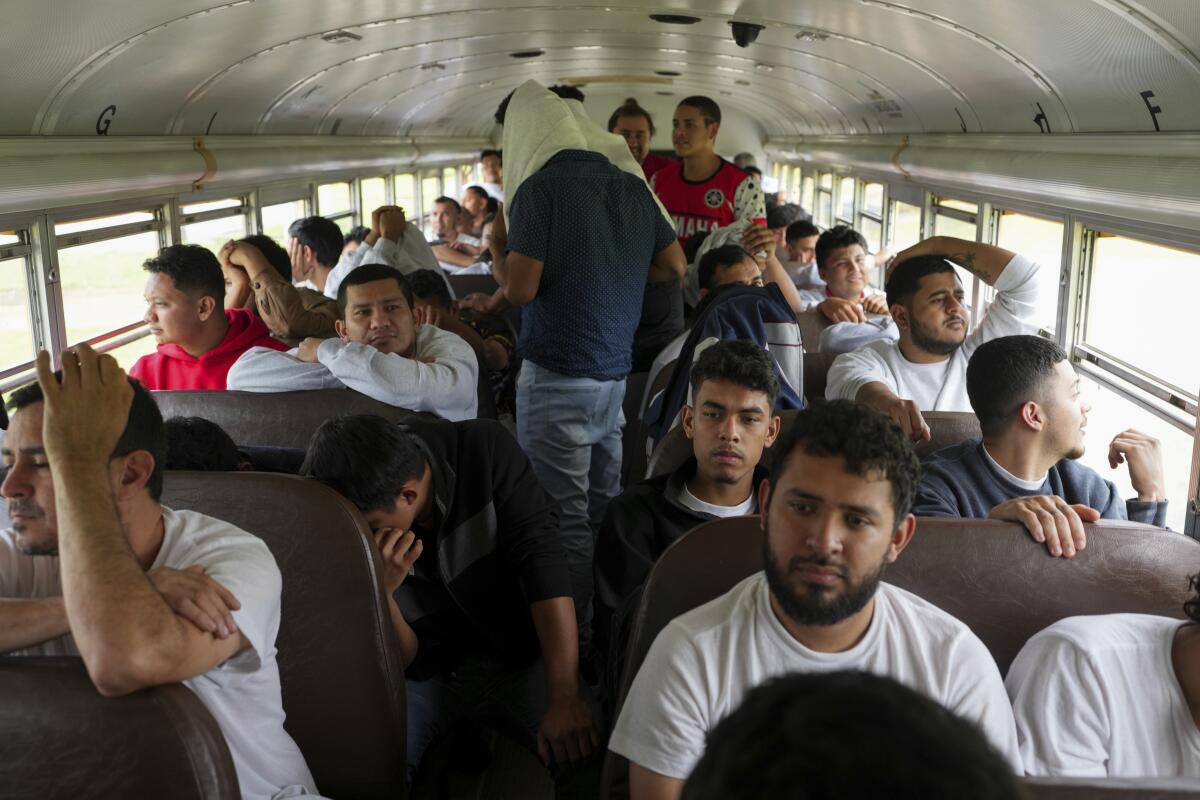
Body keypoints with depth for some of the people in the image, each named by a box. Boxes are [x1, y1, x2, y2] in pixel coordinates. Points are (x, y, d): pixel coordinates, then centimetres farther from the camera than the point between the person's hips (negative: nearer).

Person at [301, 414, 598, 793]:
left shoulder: (486, 450, -20)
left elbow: (541, 557, -25)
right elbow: (404, 659, -10)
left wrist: (565, 698, -32)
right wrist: (378, 590, -31)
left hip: (520, 654, -1)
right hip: (431, 669, 2)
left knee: (582, 749, -25)